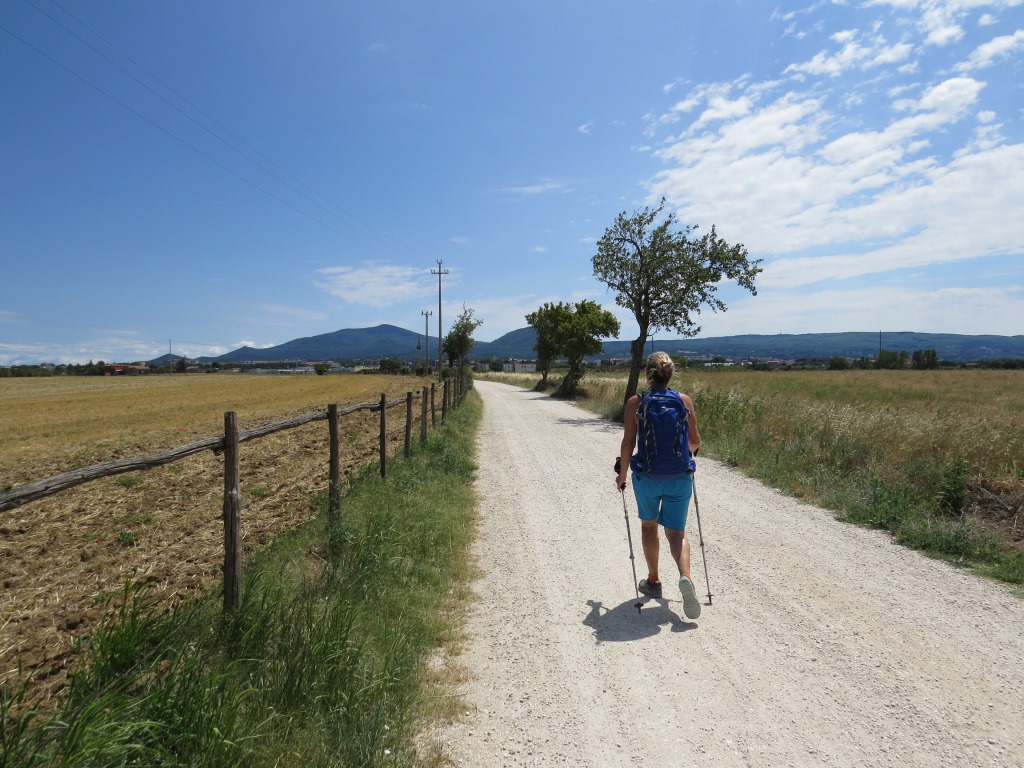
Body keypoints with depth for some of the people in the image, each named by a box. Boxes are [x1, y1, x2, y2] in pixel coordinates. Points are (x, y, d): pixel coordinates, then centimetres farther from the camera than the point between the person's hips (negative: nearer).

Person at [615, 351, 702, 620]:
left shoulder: (635, 402, -9)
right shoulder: (685, 401, -2)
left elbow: (628, 444, -9)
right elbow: (695, 442, 6)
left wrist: (622, 475, 5)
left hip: (646, 476, -1)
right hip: (680, 477, 1)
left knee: (649, 526, 21)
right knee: (676, 531, 11)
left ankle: (653, 580, 33)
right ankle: (685, 577, -13)